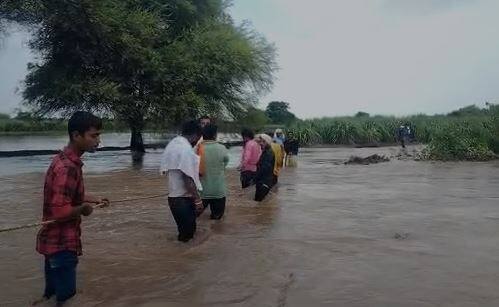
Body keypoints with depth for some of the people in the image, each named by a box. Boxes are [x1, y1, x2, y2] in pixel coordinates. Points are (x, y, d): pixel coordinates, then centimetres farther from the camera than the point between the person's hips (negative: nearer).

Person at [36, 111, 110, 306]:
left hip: (56, 241, 10)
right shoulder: (67, 167, -26)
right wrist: (84, 208, -14)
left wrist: (94, 200, 11)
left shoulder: (66, 160, 6)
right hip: (61, 244, -10)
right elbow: (60, 211, -31)